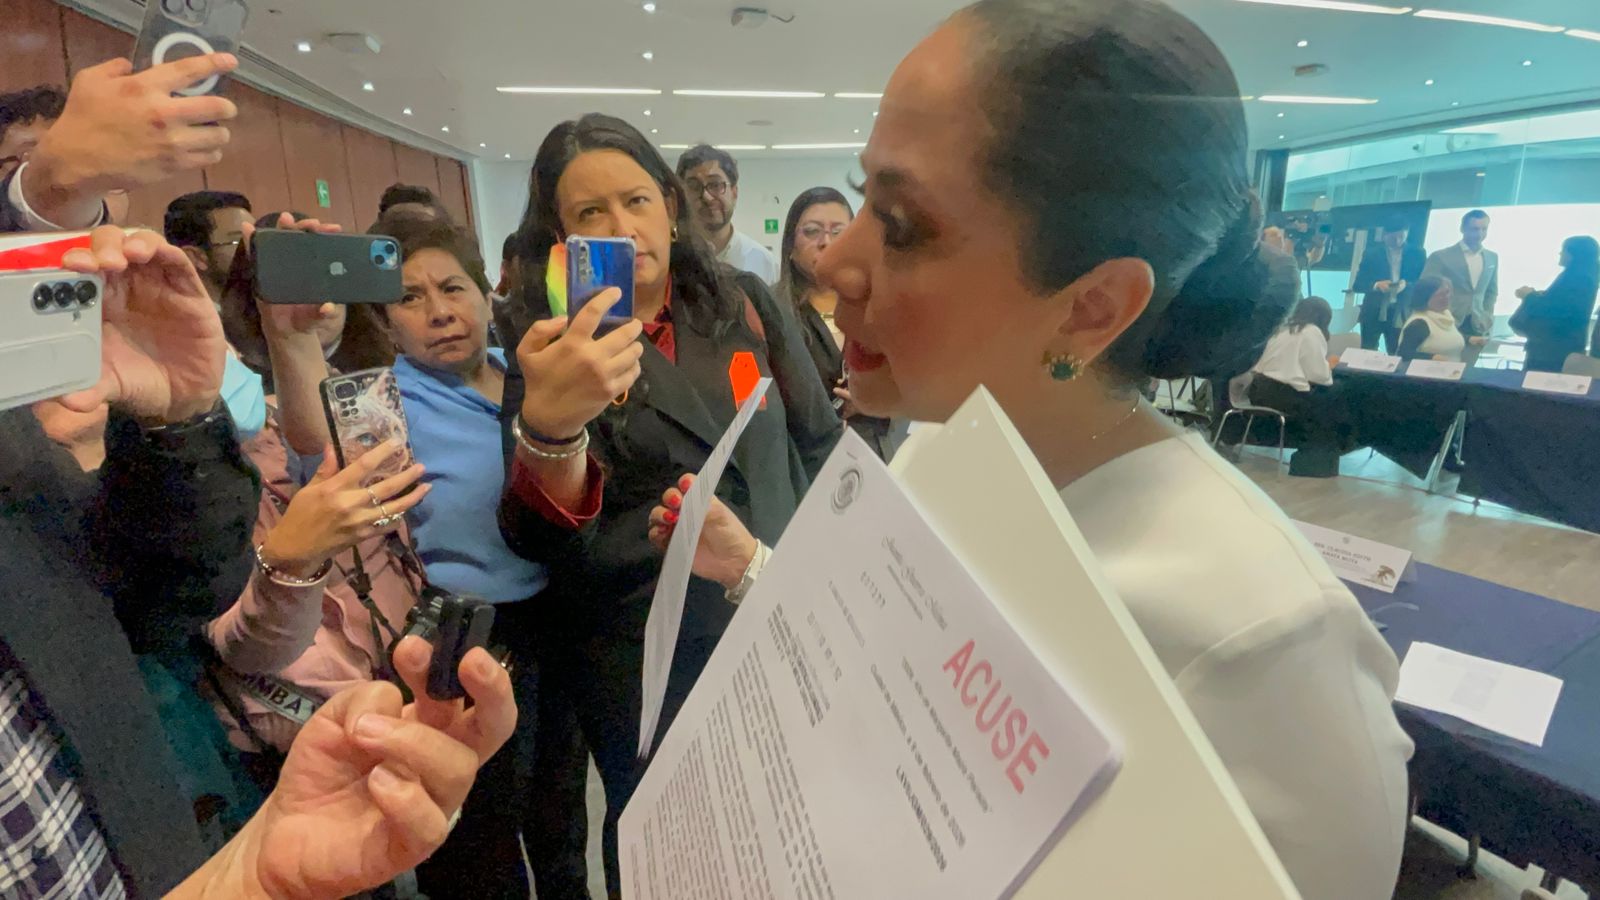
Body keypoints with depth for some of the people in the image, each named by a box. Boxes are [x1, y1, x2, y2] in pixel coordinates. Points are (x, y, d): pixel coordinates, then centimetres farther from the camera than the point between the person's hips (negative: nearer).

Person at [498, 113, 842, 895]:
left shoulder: (745, 304, -3)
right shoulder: (548, 348, -9)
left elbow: (820, 442, 6)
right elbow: (543, 541, -21)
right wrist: (547, 427, -40)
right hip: (639, 658, -2)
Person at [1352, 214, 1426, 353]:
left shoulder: (1417, 254, 7)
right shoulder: (1371, 253, 4)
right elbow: (1357, 284, 1)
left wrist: (1406, 285, -16)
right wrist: (1376, 285, -18)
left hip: (1401, 315, 1)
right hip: (1373, 313, -1)